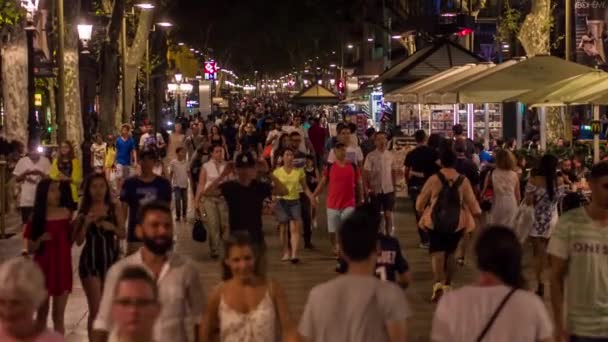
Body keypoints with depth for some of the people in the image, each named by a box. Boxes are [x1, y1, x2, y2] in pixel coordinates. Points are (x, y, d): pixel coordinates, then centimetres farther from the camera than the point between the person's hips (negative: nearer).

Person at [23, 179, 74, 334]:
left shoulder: (66, 213, -1)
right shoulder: (36, 217, -6)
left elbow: (73, 240, 7)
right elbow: (30, 249, -3)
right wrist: (40, 240, -22)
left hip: (62, 266, 1)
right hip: (43, 267, -1)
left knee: (58, 315, 7)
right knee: (42, 313, 12)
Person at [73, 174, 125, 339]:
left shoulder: (115, 209, 0)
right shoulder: (83, 212, -1)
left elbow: (123, 234, 5)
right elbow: (78, 241, -2)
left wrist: (112, 227, -15)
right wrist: (86, 223, -17)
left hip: (111, 260, 2)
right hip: (90, 261, -2)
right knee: (95, 309, -5)